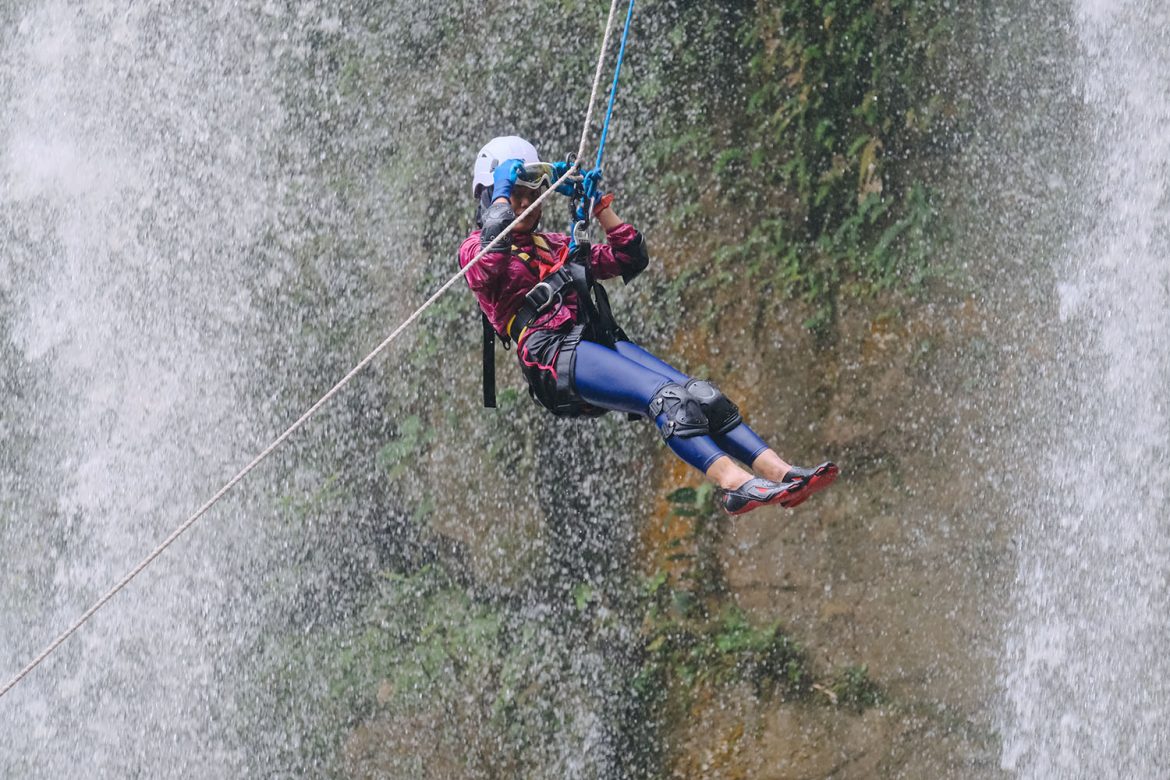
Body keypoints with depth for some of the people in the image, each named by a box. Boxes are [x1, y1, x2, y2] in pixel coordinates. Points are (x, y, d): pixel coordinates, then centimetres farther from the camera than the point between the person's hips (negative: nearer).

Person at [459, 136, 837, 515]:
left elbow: (630, 259, 31)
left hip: (603, 340, 7)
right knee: (666, 396, -29)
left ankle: (779, 471, -27)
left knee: (699, 395, -14)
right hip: (553, 353, -7)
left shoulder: (557, 245, 32)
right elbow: (488, 265, -15)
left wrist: (599, 204, 23)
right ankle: (733, 483, -45)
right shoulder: (476, 248, 12)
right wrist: (501, 198, -4)